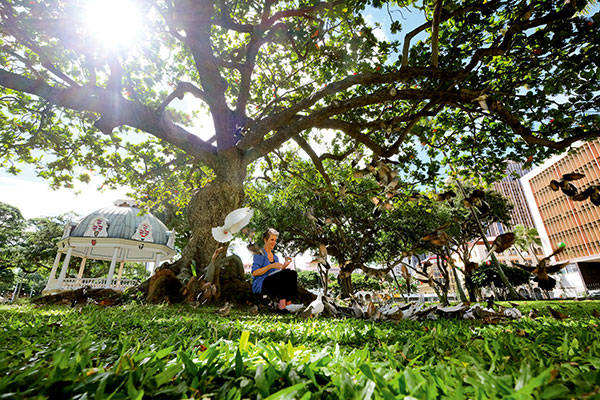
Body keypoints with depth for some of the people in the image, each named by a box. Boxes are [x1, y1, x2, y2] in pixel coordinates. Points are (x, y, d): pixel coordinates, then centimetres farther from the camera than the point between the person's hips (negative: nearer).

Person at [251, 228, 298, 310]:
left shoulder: (275, 257, 20)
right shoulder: (259, 253, -2)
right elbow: (254, 273, -12)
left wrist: (283, 267, -2)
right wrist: (271, 266, -19)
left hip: (273, 285, 7)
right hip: (260, 285, -6)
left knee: (292, 273, -22)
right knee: (287, 273, -29)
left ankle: (287, 301, -27)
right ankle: (282, 300, -22)